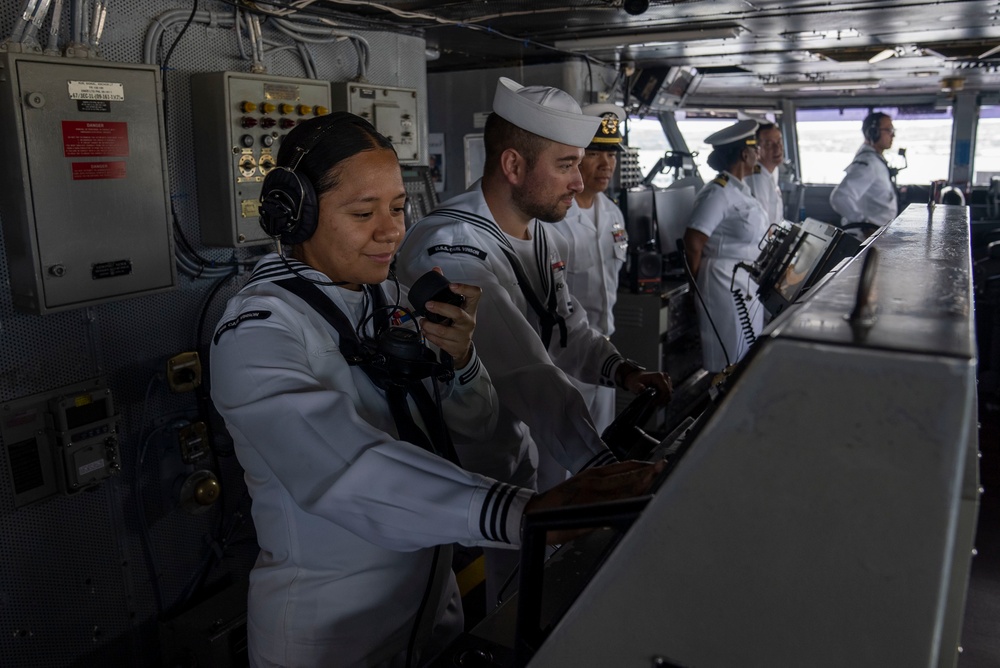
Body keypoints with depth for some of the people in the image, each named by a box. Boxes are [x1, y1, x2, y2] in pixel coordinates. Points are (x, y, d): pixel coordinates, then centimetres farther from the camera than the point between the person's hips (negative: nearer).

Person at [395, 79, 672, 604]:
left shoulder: (540, 235, 6)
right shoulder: (450, 248, -28)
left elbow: (566, 326, 10)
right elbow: (524, 370, -36)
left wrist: (619, 370, -9)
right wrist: (596, 462, -40)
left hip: (541, 461, 9)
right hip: (479, 479, -9)